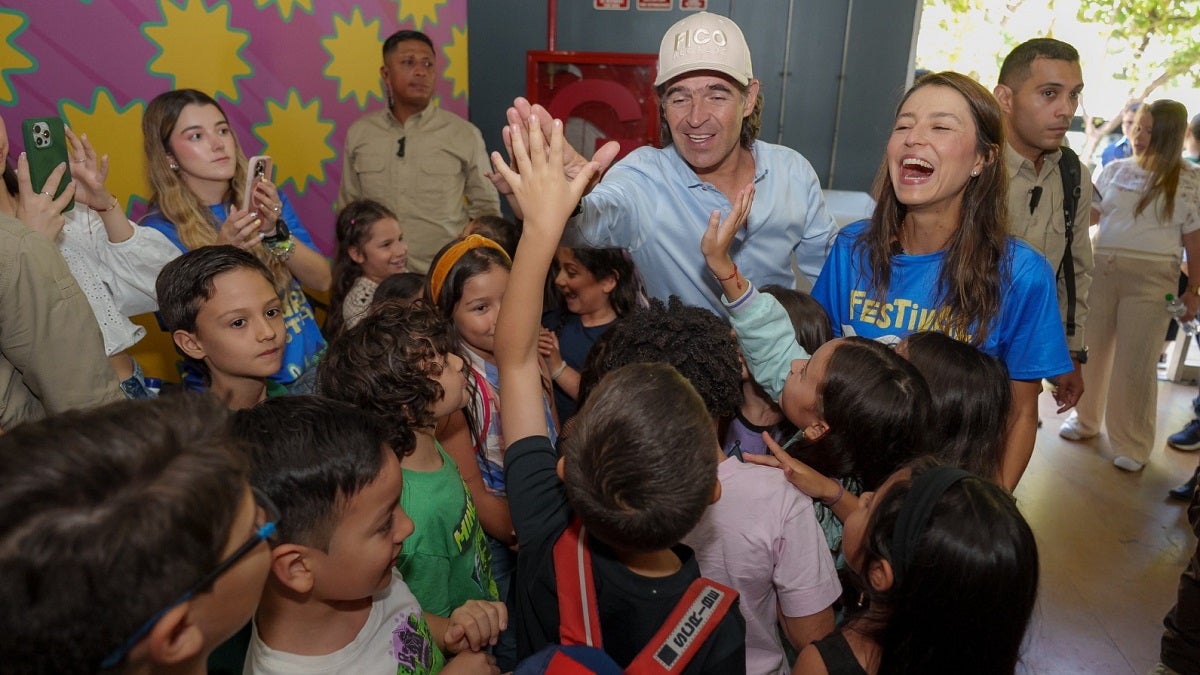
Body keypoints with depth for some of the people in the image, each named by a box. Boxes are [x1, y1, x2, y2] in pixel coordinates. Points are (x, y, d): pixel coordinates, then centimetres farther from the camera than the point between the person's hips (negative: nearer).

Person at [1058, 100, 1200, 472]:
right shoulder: (1114, 170, 8)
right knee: (1091, 349, 11)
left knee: (1136, 362, -1)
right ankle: (1085, 419, 30)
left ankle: (1132, 444, 11)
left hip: (1151, 278, -3)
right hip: (1100, 270, 3)